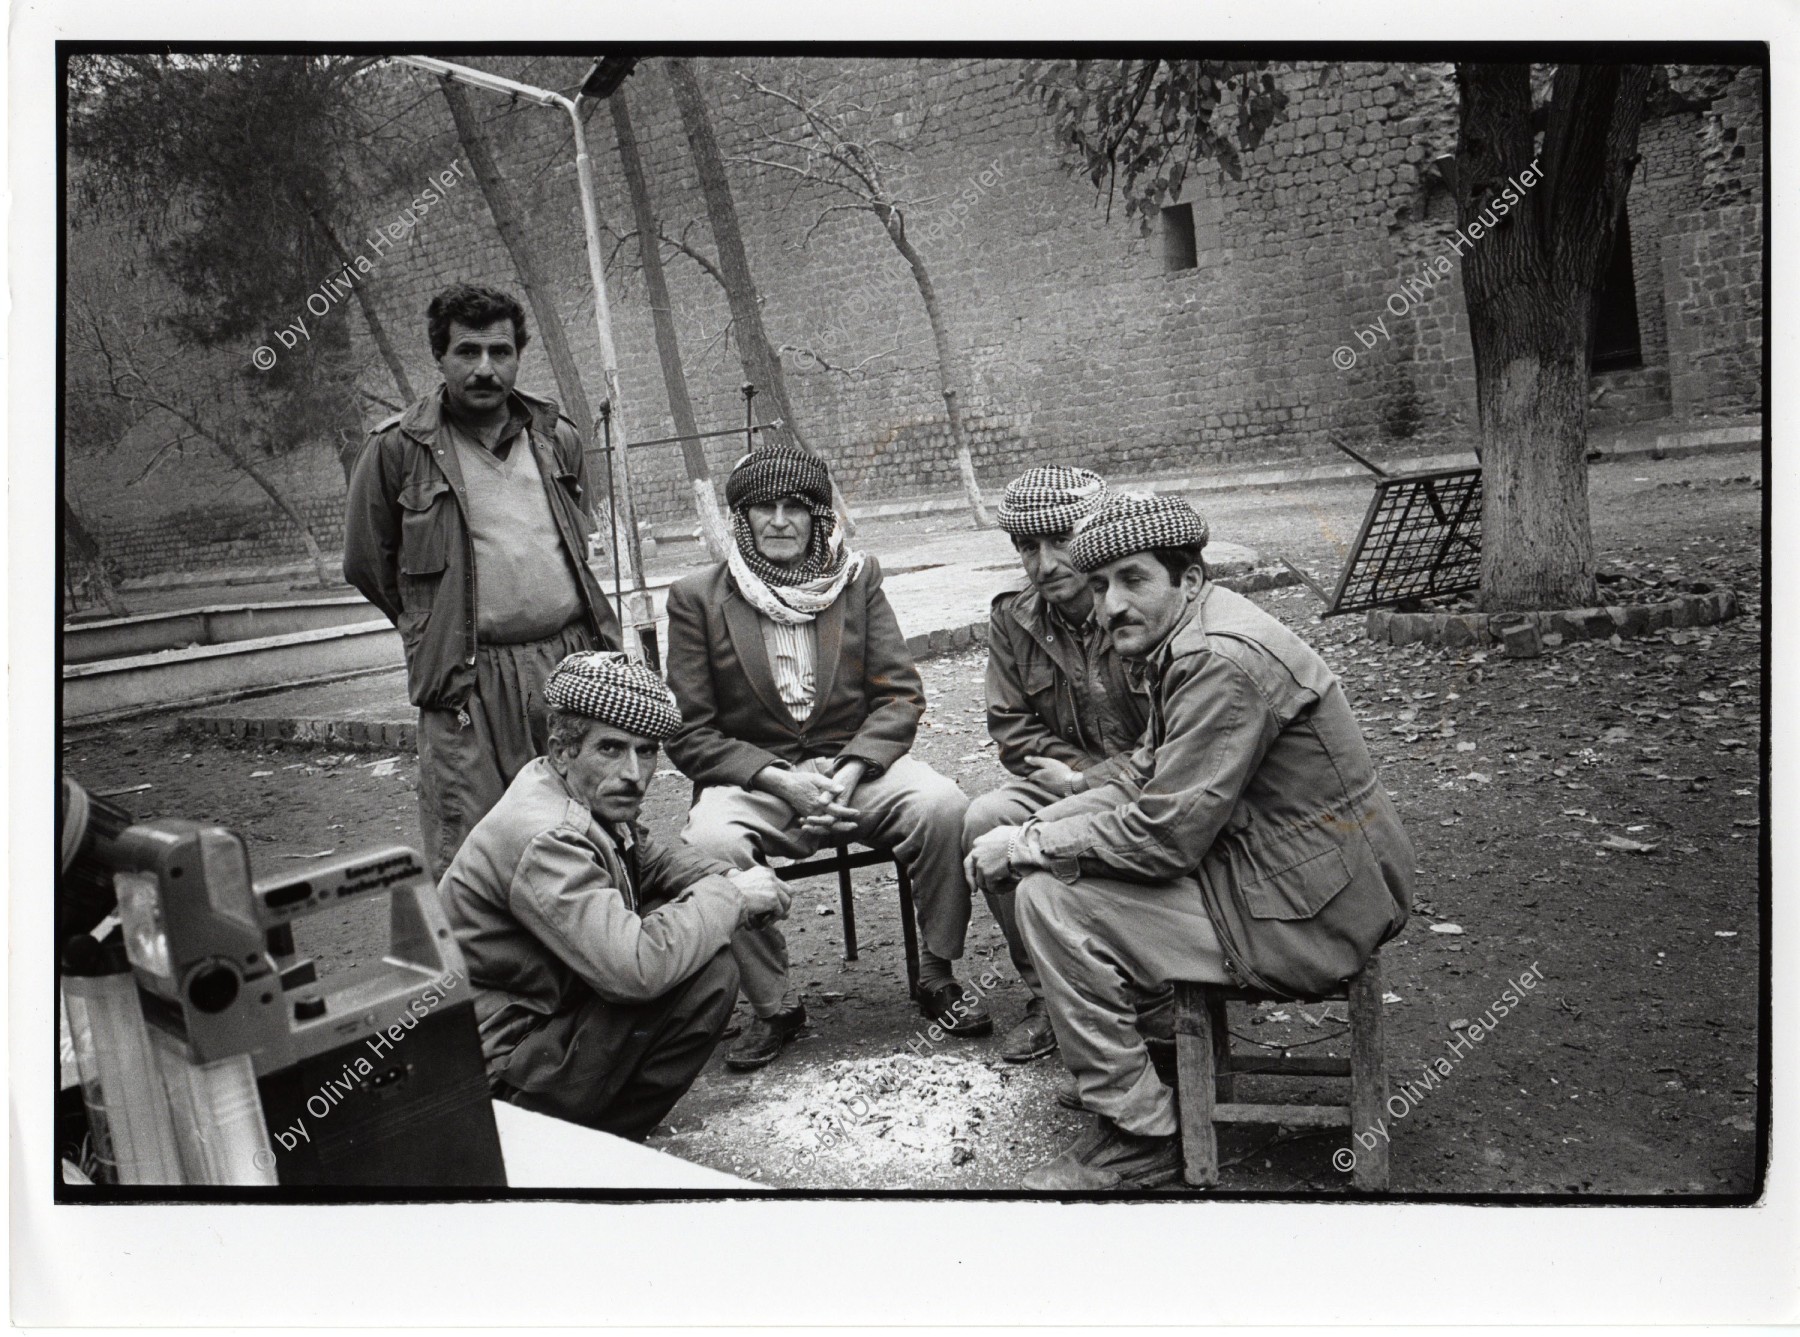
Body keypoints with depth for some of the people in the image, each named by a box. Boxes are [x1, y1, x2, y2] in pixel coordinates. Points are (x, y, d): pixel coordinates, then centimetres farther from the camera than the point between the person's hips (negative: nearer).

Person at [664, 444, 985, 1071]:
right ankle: (774, 1005, -10)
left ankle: (938, 976, -4)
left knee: (943, 806, -26)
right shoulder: (697, 598, 1)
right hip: (752, 778, -1)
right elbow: (690, 735, -1)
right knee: (710, 843, -32)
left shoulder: (858, 579, 7)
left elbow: (901, 696, 3)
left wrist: (848, 773, -14)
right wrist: (781, 780, -15)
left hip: (855, 764, 1)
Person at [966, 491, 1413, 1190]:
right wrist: (1034, 828, 0)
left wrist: (1026, 848, -13)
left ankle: (1140, 1137, 1)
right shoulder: (1187, 639, 9)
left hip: (1308, 915, -10)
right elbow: (1147, 781, 13)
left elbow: (1165, 835, -25)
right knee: (1054, 862, 16)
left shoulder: (1221, 659, -24)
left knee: (1053, 899, -12)